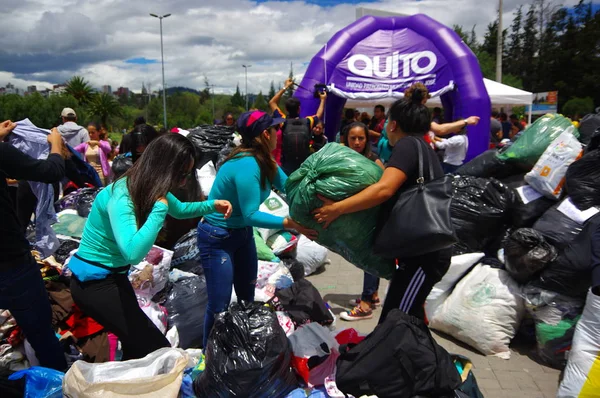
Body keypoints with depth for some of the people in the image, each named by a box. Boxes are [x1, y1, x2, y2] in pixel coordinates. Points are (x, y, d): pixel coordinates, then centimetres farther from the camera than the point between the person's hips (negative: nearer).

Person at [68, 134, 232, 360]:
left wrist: (212, 206, 1)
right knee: (157, 350, -13)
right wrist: (159, 207, -37)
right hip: (93, 282, -9)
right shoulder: (121, 197, -29)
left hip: (113, 276, 9)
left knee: (137, 346, 23)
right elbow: (133, 253, -45)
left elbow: (179, 210, 17)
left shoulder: (149, 188, -4)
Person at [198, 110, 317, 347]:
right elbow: (251, 215, -29)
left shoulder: (266, 161, -3)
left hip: (242, 233, 9)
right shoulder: (247, 165, -30)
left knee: (248, 298, 18)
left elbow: (288, 186, -6)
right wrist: (289, 223, -32)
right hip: (216, 238, -9)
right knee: (219, 306, -3)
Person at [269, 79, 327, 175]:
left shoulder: (284, 122, -7)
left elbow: (272, 103, 7)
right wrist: (323, 99, 35)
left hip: (286, 168, -1)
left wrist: (285, 87, 13)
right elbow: (318, 115, 21)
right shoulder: (307, 122, -4)